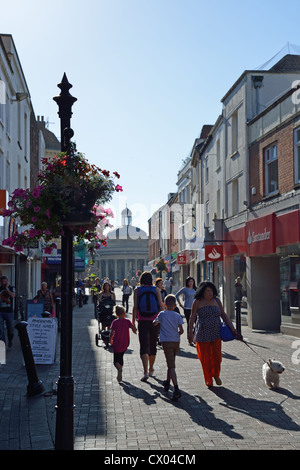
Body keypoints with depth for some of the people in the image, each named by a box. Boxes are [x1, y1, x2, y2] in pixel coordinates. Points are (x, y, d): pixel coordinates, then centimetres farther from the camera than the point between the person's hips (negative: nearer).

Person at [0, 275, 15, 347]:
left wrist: (7, 288, -12)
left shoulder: (11, 288, 3)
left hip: (9, 312, 0)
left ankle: (10, 341, 36)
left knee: (10, 328, 9)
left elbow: (13, 296, -16)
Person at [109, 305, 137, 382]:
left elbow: (111, 333, -8)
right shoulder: (127, 321, -2)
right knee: (121, 357, 24)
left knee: (116, 361, 5)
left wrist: (110, 340, 10)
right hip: (125, 344, 2)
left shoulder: (115, 322, -4)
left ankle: (119, 369, -28)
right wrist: (135, 331, 14)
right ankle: (119, 375, 22)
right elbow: (134, 329, -9)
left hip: (116, 344, -2)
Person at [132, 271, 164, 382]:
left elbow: (135, 307, -5)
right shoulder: (156, 289, 2)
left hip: (143, 322, -2)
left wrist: (133, 322, 0)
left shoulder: (137, 290, -1)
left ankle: (146, 372, -19)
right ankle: (151, 370, 31)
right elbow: (161, 305, -2)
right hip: (154, 321, 2)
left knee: (144, 346, -4)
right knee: (153, 345, 16)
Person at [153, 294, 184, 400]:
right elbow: (181, 330, -1)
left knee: (171, 366, -13)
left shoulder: (162, 314, 2)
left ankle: (176, 389, -27)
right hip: (176, 342, 4)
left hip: (166, 341, -4)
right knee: (171, 363, 26)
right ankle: (167, 382, 40)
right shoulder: (177, 315, 5)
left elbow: (154, 323, 18)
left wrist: (157, 321, 40)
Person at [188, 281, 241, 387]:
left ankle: (216, 375, 23)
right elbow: (192, 317, 0)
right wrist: (190, 332, -5)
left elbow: (224, 315, 12)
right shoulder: (197, 302, -2)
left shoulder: (217, 301, 7)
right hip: (203, 334, -2)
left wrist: (232, 328, 6)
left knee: (217, 356, -2)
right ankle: (208, 379, 20)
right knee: (205, 358, 3)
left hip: (216, 333, 2)